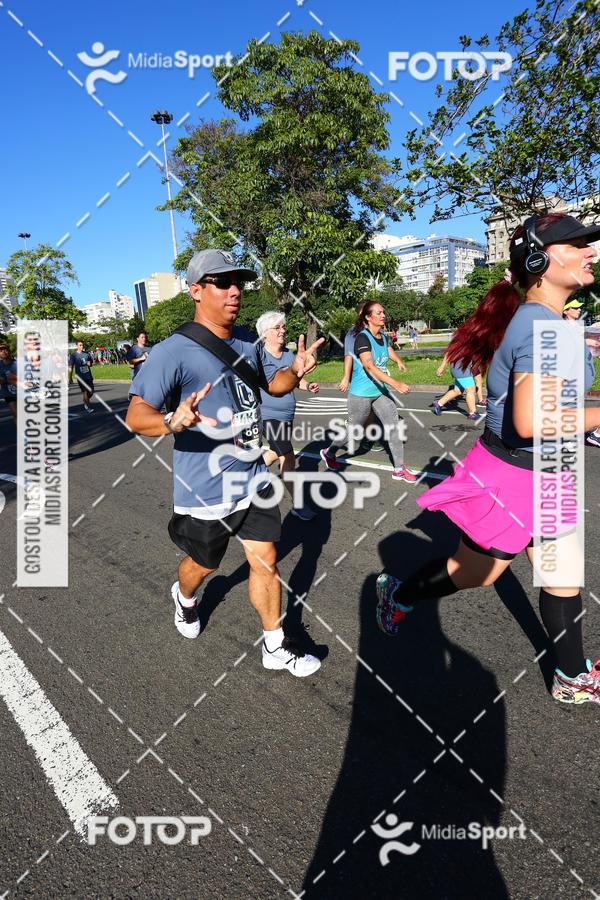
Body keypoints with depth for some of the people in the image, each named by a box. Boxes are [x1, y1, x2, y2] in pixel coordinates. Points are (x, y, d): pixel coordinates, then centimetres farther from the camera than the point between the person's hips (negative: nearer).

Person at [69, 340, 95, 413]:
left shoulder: (87, 353, 6)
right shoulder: (73, 355, -2)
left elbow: (92, 362, 20)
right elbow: (71, 367, 0)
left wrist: (90, 364, -6)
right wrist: (70, 378, -3)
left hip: (88, 376, 4)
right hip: (80, 376, -4)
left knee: (91, 391, 5)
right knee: (85, 391, -4)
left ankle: (85, 402, 32)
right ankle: (88, 407, 5)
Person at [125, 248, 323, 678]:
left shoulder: (248, 340, 2)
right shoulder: (174, 351, -21)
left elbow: (274, 383, 16)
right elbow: (136, 414, -27)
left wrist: (295, 372, -7)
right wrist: (174, 421, -49)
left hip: (253, 480, 5)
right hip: (205, 492, -5)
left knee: (266, 561, 9)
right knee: (203, 564, 19)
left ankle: (275, 647, 28)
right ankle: (185, 598, 55)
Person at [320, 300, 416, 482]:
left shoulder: (383, 336, 4)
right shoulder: (362, 338, -22)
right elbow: (370, 367, -35)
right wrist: (395, 383, -42)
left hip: (380, 392, 7)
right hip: (361, 394, -7)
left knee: (394, 426, 0)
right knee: (355, 432, 7)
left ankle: (399, 469, 7)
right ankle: (329, 453, 32)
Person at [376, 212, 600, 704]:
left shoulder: (542, 319, 5)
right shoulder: (544, 327, -26)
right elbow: (529, 421, -36)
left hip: (543, 476, 9)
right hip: (509, 479, -9)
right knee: (472, 574, 13)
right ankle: (397, 594, 40)